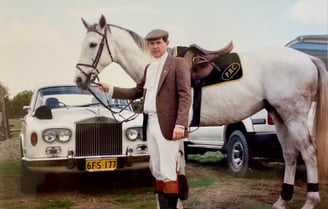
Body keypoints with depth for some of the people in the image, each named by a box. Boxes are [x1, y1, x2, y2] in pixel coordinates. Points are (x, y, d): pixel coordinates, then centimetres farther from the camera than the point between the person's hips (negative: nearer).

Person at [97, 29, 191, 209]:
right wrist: (110, 90, 13)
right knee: (157, 171, 11)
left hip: (167, 124, -7)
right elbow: (137, 92, 22)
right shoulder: (149, 68, 19)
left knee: (168, 172, -5)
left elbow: (185, 96, -11)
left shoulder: (178, 64, -3)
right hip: (150, 123, 7)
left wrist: (180, 124, -21)